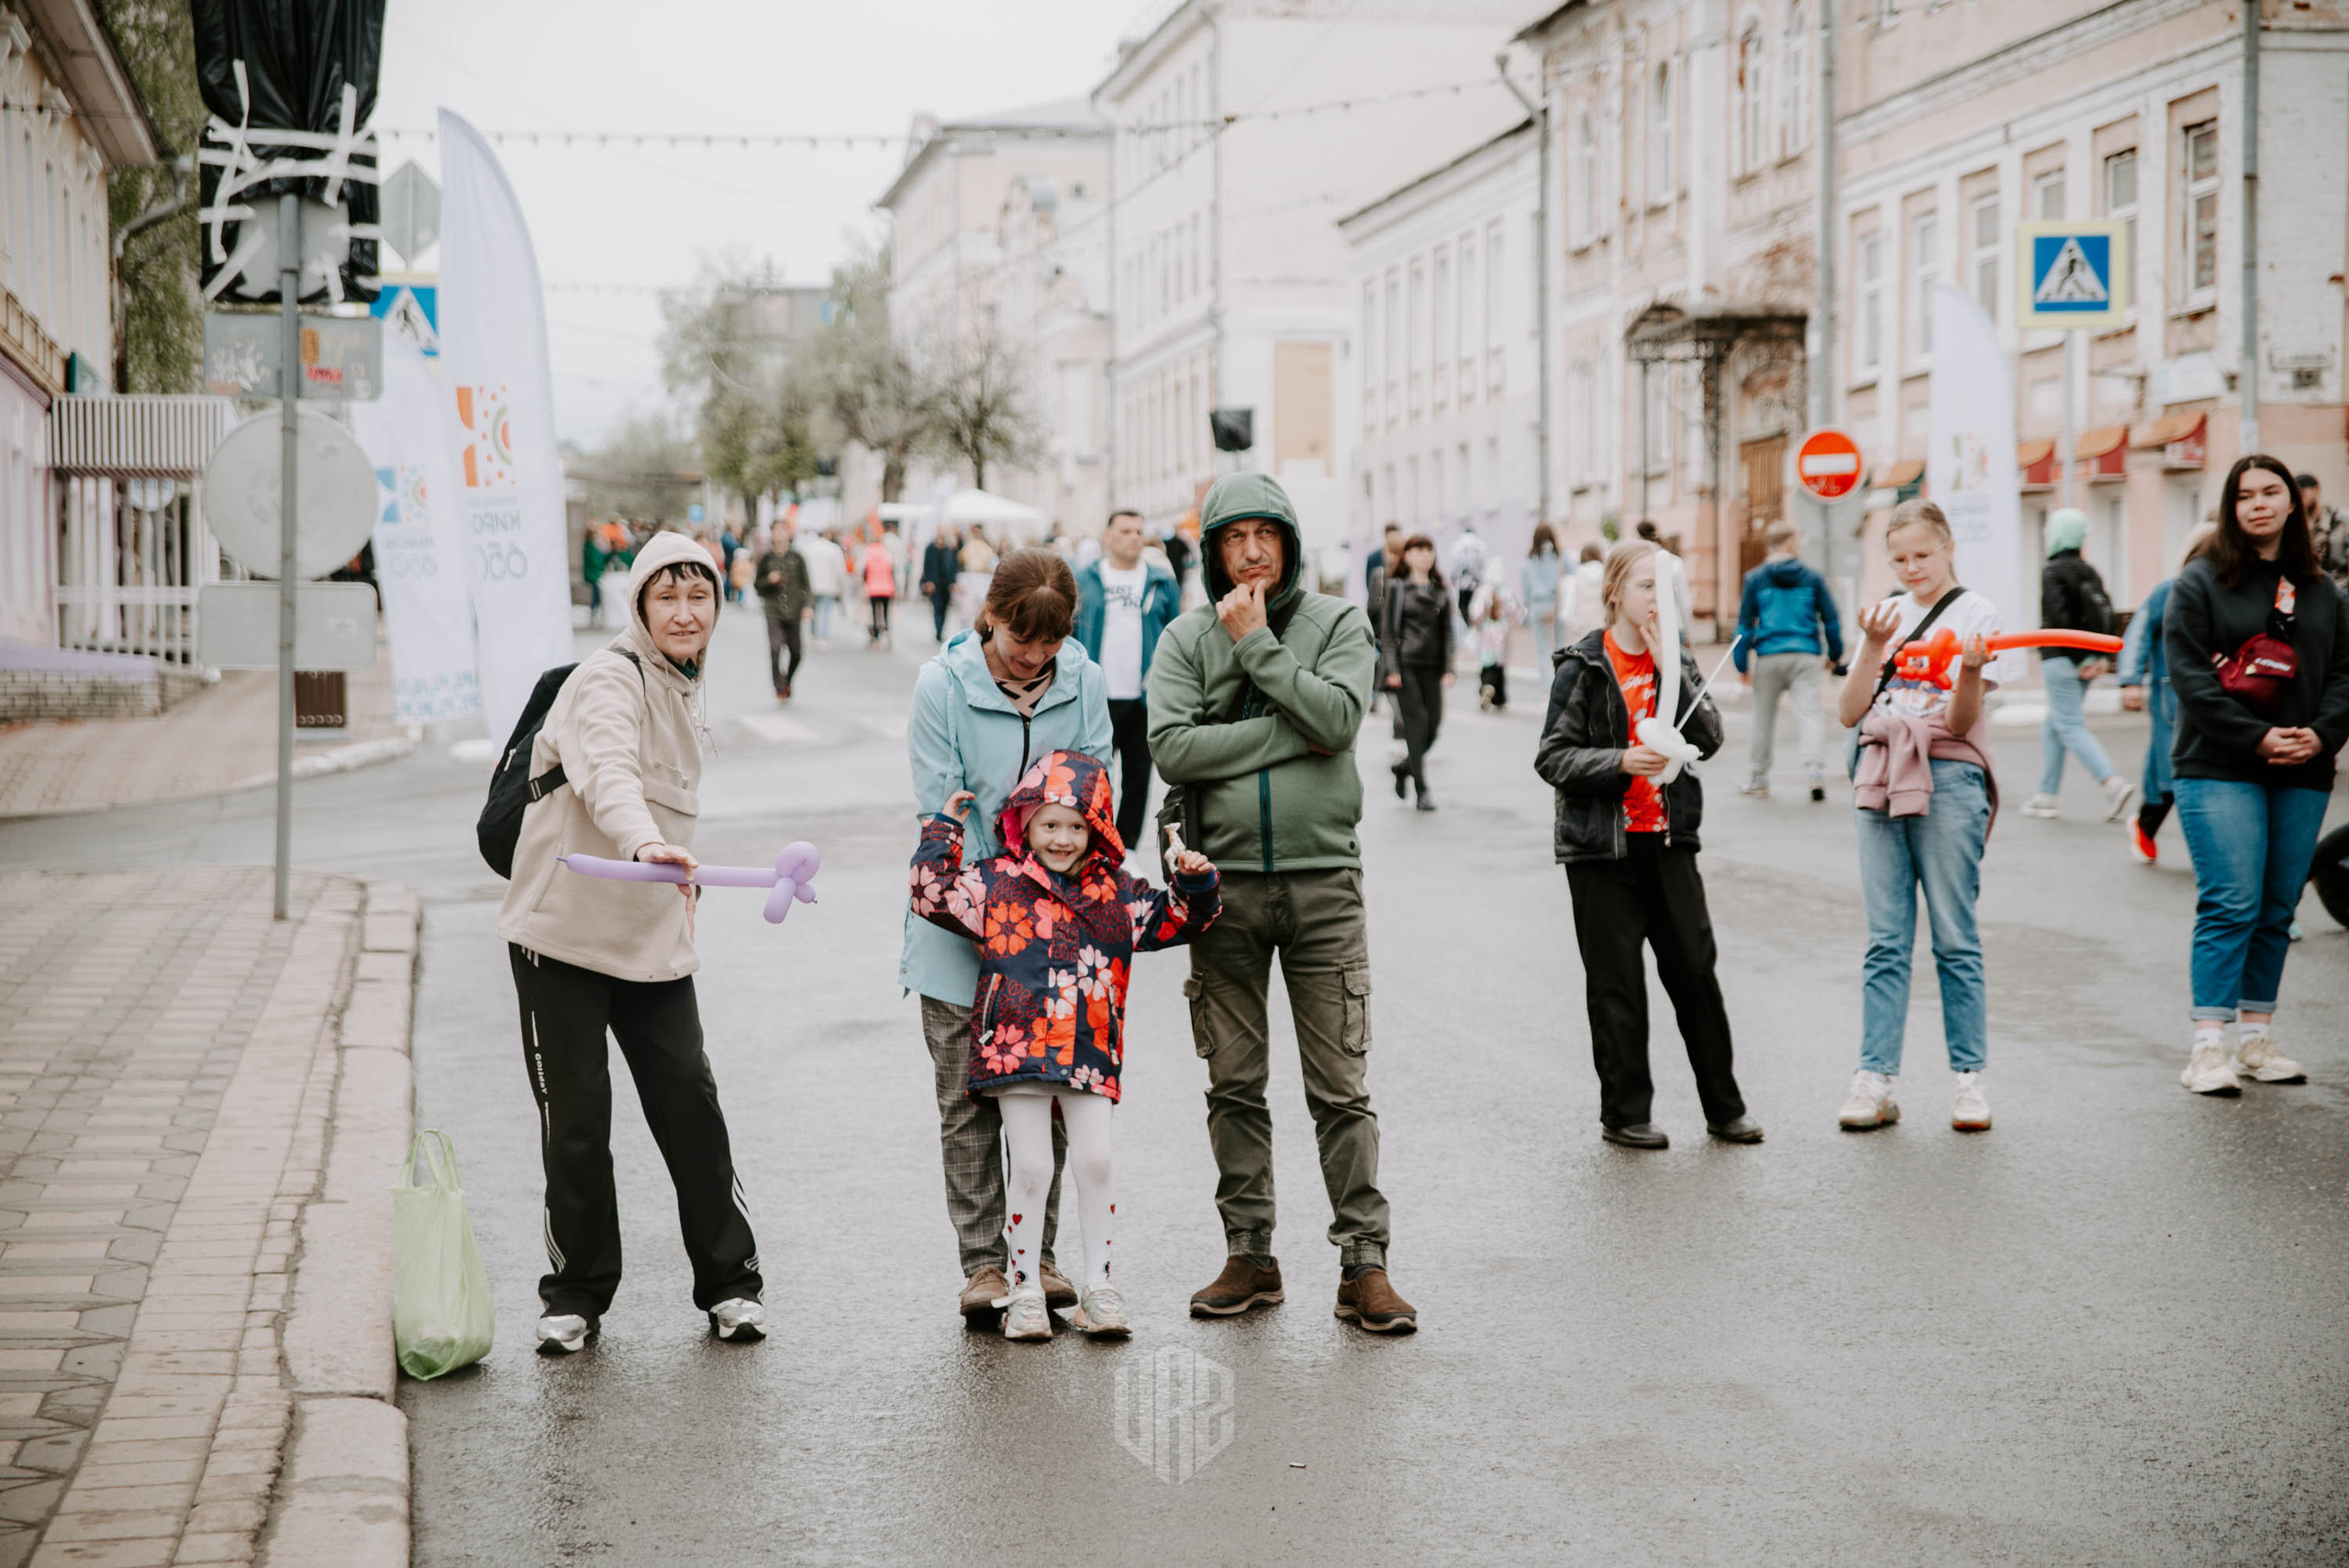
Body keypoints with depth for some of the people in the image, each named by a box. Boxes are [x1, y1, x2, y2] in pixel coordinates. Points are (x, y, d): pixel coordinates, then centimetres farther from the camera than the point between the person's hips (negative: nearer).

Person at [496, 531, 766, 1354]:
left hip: (651, 934, 6)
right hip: (564, 926, -6)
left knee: (690, 1100, 1)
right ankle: (576, 1292, 15)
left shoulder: (686, 685, 13)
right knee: (576, 1115, 1)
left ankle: (728, 1280, 11)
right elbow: (608, 773, -34)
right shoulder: (609, 680, -14)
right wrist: (646, 845, -52)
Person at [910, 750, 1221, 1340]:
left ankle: (1098, 1287, 10)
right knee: (1031, 1168, -2)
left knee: (1094, 1163, -1)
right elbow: (933, 894, 1)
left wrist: (1195, 884, -1)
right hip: (1017, 1048, -2)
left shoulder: (1115, 892, 11)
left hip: (1091, 1053, 2)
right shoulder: (997, 884, 4)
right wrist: (943, 829, 1)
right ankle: (1025, 1291, 10)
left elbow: (1176, 921, 17)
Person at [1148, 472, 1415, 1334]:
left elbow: (1337, 719, -14)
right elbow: (1172, 750, -10)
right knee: (1235, 1084, 8)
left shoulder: (1338, 623, 4)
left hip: (1321, 878, -1)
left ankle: (1363, 1262, 5)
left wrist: (1256, 643, -10)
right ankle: (1249, 1254, 18)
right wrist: (1289, 735, -12)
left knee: (1340, 1086, 0)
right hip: (1223, 881, 1)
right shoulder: (1186, 637, 5)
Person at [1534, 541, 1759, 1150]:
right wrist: (1621, 762, -20)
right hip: (1602, 846, -3)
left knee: (1695, 972, 6)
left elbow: (1709, 737, -5)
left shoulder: (1677, 659, 8)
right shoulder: (1583, 667, -4)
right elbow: (1552, 757, -7)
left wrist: (1670, 667, -12)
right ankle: (1624, 1113, 13)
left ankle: (1724, 1106, 17)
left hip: (1668, 840, 4)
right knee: (1616, 984, 3)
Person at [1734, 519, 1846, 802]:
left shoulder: (1755, 578, 4)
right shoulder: (1812, 577, 5)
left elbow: (1745, 624, 3)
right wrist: (1834, 656, 20)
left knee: (1764, 717, 12)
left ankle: (1758, 776, 22)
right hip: (1806, 655, 0)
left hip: (1769, 656, 0)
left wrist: (1742, 664, 6)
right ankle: (1815, 769, -26)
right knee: (1810, 712, -5)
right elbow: (1831, 619, 8)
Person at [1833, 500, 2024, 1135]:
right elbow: (1849, 714, 6)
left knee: (1954, 937, -2)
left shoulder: (1975, 612, 1)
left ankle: (1969, 1077, 3)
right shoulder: (1885, 616, 14)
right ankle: (1875, 1081, 0)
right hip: (1882, 777, 4)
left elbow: (1961, 722, -7)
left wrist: (1972, 671, -26)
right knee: (1885, 939, 2)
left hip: (1949, 779, -4)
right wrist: (1874, 650, -7)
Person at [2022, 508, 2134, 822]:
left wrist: (2079, 659, -16)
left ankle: (2113, 783, -23)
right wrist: (2102, 658, 6)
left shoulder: (2053, 572, -11)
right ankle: (2046, 796, 18)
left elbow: (2058, 617, -20)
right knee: (2053, 725, 16)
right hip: (2086, 661, 8)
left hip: (2060, 661, -8)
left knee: (2071, 726, -8)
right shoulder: (2089, 572, 12)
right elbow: (2107, 615, 10)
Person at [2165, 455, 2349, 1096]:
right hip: (2219, 771, -5)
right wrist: (2257, 737, -15)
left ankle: (2256, 1037, 15)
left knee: (2278, 909, 6)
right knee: (2231, 906, -12)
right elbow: (2188, 674, -7)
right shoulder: (2200, 582, 1)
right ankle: (2207, 1048, -11)